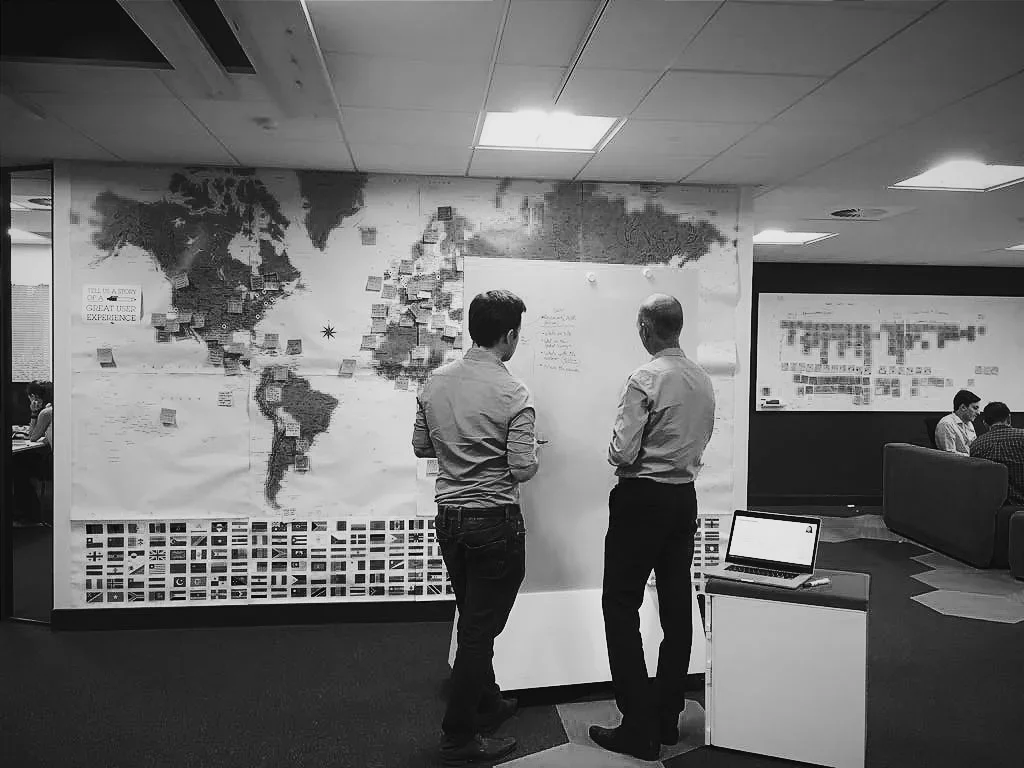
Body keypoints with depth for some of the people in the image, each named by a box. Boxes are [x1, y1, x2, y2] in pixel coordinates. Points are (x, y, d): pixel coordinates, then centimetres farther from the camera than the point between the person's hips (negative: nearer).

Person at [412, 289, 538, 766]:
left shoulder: (435, 383, 0)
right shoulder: (514, 394, -17)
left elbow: (421, 446, 9)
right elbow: (522, 470, -16)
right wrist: (532, 455, 4)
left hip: (448, 519, 6)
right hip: (495, 522, -6)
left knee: (472, 621, 21)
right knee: (481, 629, 6)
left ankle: (487, 705, 40)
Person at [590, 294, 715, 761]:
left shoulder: (645, 379, -17)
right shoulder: (703, 380, 5)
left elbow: (621, 453, -18)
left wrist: (618, 452, 2)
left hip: (642, 498, -7)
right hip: (685, 497, 8)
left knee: (621, 605, 1)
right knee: (676, 605, 13)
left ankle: (639, 728, 3)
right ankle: (668, 718, 24)